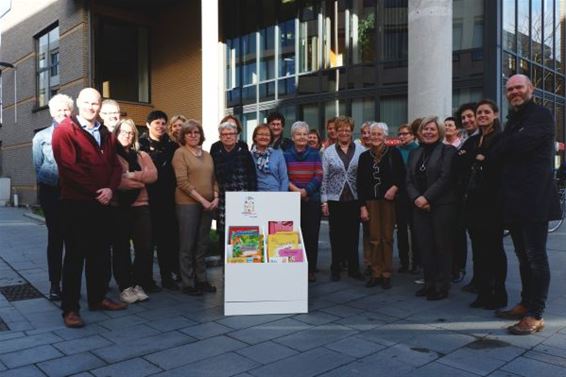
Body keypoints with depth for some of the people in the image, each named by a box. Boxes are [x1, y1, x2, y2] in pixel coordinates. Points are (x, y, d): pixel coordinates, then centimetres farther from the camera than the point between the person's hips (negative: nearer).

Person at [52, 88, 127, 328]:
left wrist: (110, 189, -8)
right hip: (76, 203, -6)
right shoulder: (65, 131, -5)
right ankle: (70, 308, 6)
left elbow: (115, 165, 11)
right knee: (75, 255, -2)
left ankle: (97, 298, 26)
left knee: (100, 253, 13)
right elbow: (69, 167, -15)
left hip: (101, 202, 7)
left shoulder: (105, 134, 16)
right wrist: (96, 191, -15)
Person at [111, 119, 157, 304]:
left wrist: (131, 175, -13)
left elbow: (153, 175, -2)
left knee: (145, 247, 0)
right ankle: (125, 287, 12)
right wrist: (140, 181, -8)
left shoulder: (142, 155, 16)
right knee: (121, 248, 3)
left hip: (140, 206, 4)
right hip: (118, 207, -3)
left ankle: (138, 284, 14)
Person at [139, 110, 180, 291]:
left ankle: (167, 276, 18)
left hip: (167, 199, 4)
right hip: (147, 198, -3)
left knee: (168, 238, 7)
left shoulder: (172, 146, 12)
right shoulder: (141, 144, 0)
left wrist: (173, 190, 2)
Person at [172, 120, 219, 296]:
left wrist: (216, 197, -3)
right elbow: (182, 182, -13)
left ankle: (202, 279, 21)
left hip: (208, 205, 6)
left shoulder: (206, 155, 15)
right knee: (187, 245, 1)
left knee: (202, 244, 11)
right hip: (188, 204, -6)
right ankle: (188, 283, 10)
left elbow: (213, 179, 15)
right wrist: (202, 200, -16)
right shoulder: (180, 153, -4)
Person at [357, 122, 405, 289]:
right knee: (374, 239, 0)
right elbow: (360, 183, 6)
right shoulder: (364, 156, 8)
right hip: (371, 201, 2)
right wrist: (362, 206, 0)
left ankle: (386, 274, 11)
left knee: (387, 238, 2)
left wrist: (395, 187, -15)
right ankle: (376, 274, 11)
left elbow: (402, 174, 4)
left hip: (388, 200, -2)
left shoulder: (393, 153, 1)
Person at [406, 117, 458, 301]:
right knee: (424, 245, 6)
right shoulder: (414, 154, 15)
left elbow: (445, 178, -12)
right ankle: (429, 283, 18)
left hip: (442, 206, -5)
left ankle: (442, 286, 10)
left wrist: (426, 197, -16)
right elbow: (409, 180, 9)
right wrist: (416, 198, -8)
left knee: (442, 246, 1)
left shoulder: (447, 151, -1)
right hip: (419, 207, 5)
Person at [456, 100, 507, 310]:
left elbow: (501, 163, -20)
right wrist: (475, 157, -9)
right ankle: (483, 293, 18)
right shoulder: (471, 141, 17)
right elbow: (458, 164, 4)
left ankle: (499, 294, 13)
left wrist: (478, 159, -10)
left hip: (493, 202, -6)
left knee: (494, 248, 1)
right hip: (472, 201, 6)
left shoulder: (502, 139, -2)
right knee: (479, 248, 9)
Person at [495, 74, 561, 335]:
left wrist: (490, 155, -6)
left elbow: (521, 143, -21)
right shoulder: (513, 121, 20)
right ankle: (526, 304, 26)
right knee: (523, 256, 15)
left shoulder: (541, 116, -6)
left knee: (535, 257, -3)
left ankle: (535, 315, 4)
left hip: (534, 199, -8)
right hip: (513, 200, 8)